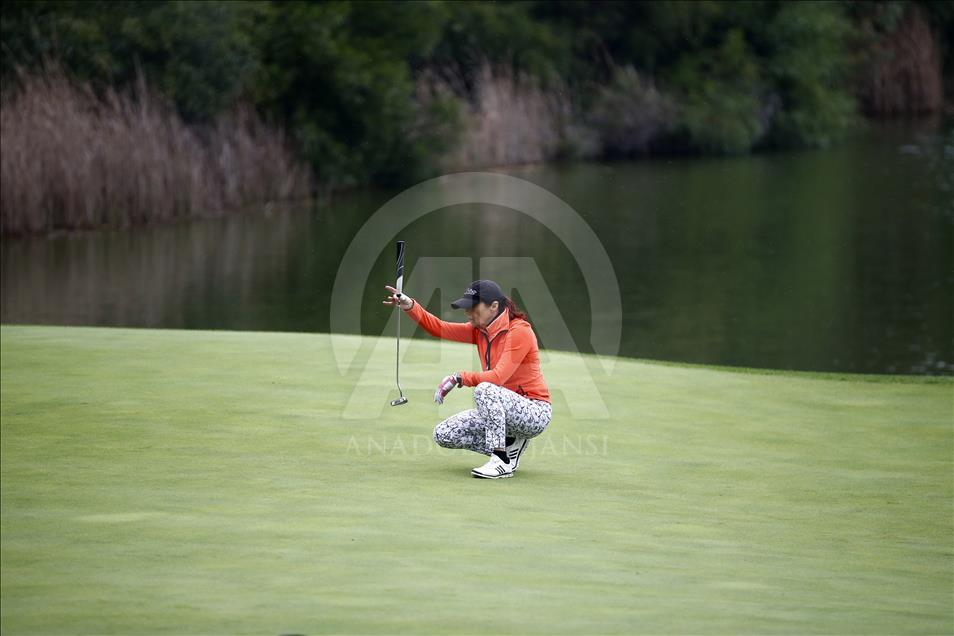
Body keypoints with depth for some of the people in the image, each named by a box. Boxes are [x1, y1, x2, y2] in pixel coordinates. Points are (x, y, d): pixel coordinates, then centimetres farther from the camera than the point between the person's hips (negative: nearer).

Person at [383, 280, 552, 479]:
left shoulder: (519, 331, -18)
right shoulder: (480, 330, 6)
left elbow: (498, 377, -28)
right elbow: (440, 328, -2)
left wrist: (459, 378, -28)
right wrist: (410, 306, -15)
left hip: (535, 413, -8)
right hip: (498, 409, 8)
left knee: (485, 389, -36)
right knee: (443, 434, -4)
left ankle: (503, 462, -29)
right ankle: (508, 445, 3)